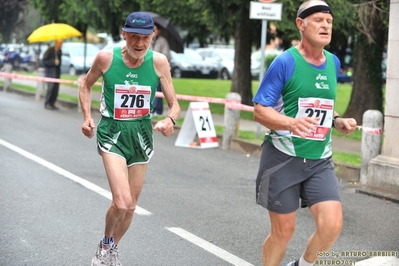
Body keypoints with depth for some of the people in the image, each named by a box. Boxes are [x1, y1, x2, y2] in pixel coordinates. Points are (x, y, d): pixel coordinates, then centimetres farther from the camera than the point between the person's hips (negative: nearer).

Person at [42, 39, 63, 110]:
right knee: (51, 87, -14)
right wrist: (53, 62, -20)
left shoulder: (59, 51, 7)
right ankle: (47, 104, -6)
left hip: (57, 71, 6)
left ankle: (52, 103, 7)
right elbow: (44, 61, -11)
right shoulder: (50, 50, -10)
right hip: (50, 71, -6)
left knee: (56, 88, 0)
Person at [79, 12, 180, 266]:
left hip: (142, 134, 3)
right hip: (112, 133, -3)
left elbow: (174, 104, -2)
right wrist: (87, 116, -4)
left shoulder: (159, 61, -10)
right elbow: (86, 84, 8)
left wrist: (170, 120, -24)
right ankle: (106, 243, 13)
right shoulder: (106, 57, -13)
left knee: (130, 206, 14)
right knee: (121, 203, -19)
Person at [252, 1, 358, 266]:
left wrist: (339, 121, 2)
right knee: (283, 230, 3)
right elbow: (260, 110, -13)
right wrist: (291, 123, -31)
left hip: (320, 160, 5)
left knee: (332, 224, -9)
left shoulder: (333, 62, 7)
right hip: (284, 157, -4)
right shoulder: (285, 62, -11)